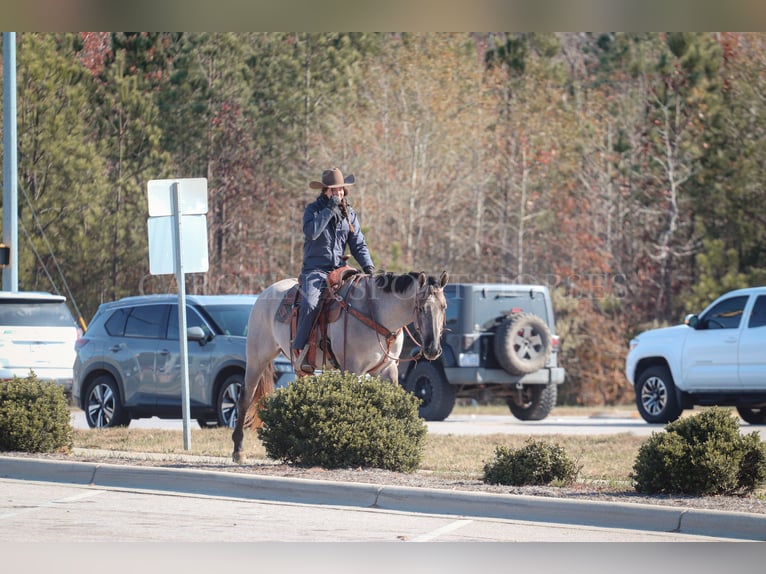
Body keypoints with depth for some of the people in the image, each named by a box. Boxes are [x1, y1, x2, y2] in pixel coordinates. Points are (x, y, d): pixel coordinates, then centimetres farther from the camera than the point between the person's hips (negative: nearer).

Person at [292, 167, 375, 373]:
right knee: (310, 304, -31)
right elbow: (311, 232, -19)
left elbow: (358, 244, 13)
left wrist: (368, 266, -4)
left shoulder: (349, 213, 14)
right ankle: (300, 349, -21)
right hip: (315, 269, -4)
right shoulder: (313, 209, 1)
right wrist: (330, 208, -17)